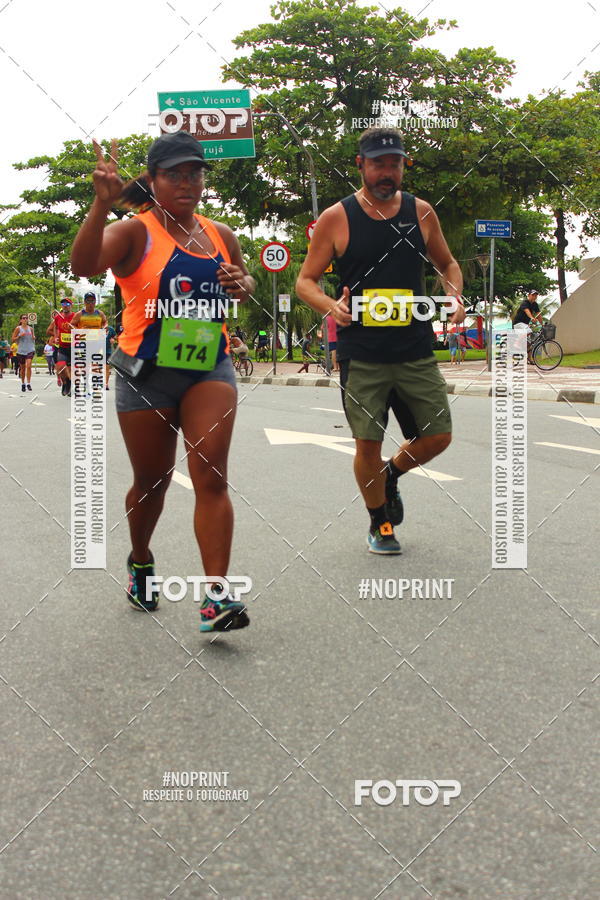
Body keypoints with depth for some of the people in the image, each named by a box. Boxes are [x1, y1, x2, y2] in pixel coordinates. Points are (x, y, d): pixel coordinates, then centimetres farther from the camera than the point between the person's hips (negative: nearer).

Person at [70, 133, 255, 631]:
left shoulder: (221, 234, 9)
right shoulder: (136, 231, -7)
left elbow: (245, 283, 26)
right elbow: (83, 266, -25)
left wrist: (241, 284, 2)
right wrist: (103, 204, -38)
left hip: (210, 369, 3)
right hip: (146, 373, -2)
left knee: (211, 477, -12)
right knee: (152, 481, 11)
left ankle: (217, 595, -14)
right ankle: (140, 561, 40)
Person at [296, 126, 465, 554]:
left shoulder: (420, 212, 6)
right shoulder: (336, 218, -3)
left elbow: (447, 264, 20)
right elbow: (305, 281, 1)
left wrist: (455, 296, -1)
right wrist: (332, 306, -19)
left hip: (417, 351, 3)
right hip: (361, 354, -3)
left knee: (439, 436, 2)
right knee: (368, 443, -1)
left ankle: (392, 474, 34)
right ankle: (379, 523, 24)